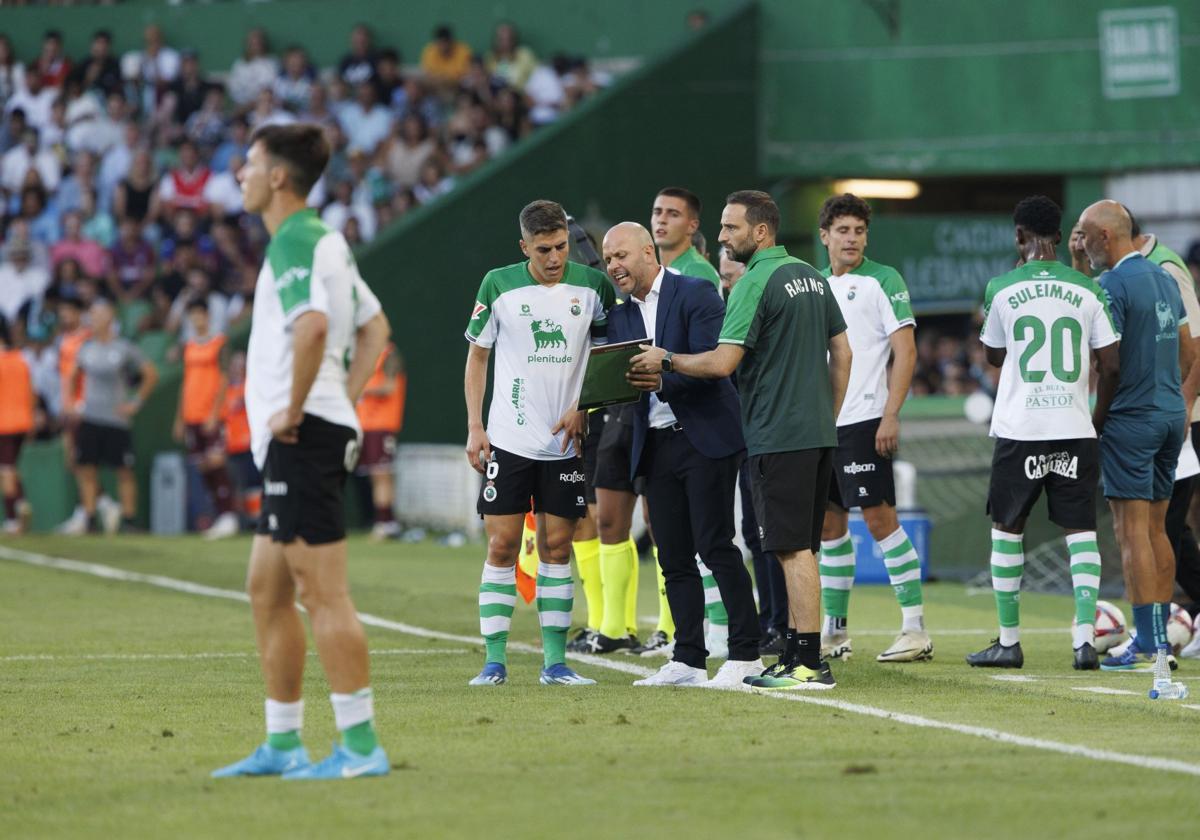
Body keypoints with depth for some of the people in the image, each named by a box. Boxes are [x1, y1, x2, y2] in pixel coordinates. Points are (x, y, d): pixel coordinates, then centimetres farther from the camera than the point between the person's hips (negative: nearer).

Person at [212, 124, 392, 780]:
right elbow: (374, 328, 27)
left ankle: (360, 745, -8)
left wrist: (295, 408, -21)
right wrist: (343, 399, 19)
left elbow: (313, 325, -32)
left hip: (301, 435, -11)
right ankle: (282, 744, 18)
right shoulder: (325, 241, 18)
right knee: (267, 590, 14)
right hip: (299, 439, 11)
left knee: (322, 593, -9)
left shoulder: (294, 243, -14)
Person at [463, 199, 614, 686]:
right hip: (508, 439, -1)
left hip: (565, 441, 1)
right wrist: (474, 428, -1)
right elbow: (477, 355, 6)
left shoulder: (592, 285, 0)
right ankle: (495, 660, 0)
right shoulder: (498, 286, -2)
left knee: (557, 546, 4)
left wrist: (583, 408, -6)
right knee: (501, 545, -3)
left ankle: (555, 661, 7)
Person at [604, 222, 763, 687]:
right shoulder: (620, 317, 15)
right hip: (655, 446, 7)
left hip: (704, 438, -7)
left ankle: (745, 654, -5)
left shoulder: (696, 294, -5)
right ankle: (687, 661, 8)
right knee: (674, 559, 5)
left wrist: (663, 381, -28)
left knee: (716, 546, -9)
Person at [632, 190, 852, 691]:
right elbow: (842, 353, 17)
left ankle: (810, 664, -10)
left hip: (778, 436, -9)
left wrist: (666, 362, -4)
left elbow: (722, 363, -18)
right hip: (817, 433, 9)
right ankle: (796, 656, 15)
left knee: (794, 549, -8)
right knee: (800, 547, 12)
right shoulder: (811, 276, 14)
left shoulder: (755, 284, -13)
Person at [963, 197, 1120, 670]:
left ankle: (1008, 641, 13)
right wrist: (1098, 419, 16)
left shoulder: (1003, 289, -3)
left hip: (1020, 431, -1)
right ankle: (1085, 636, -9)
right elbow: (1111, 366, 1)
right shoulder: (1085, 290, 2)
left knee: (1006, 529, 12)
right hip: (1075, 431, 1)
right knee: (1080, 529, 4)